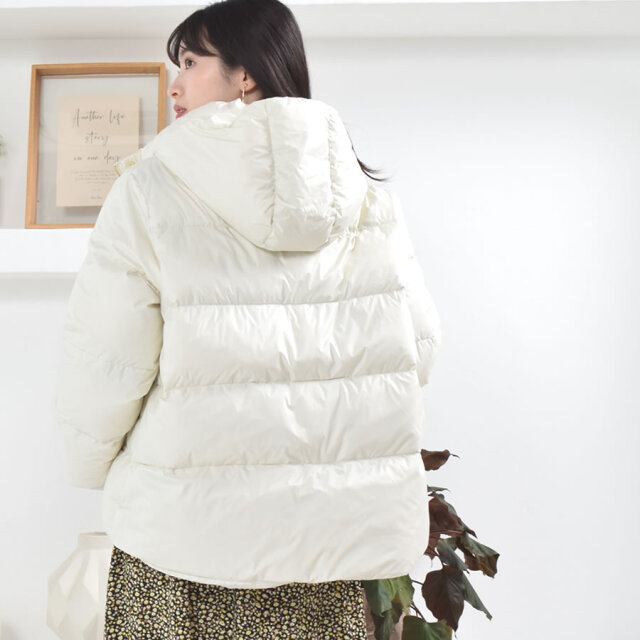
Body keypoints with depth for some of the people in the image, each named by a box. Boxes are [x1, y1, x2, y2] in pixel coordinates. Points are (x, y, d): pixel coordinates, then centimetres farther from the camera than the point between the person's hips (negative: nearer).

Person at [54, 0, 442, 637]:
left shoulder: (150, 188, -9)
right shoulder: (370, 198, 2)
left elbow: (106, 363, -10)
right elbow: (418, 345, 4)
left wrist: (92, 465, 9)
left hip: (190, 528, -3)